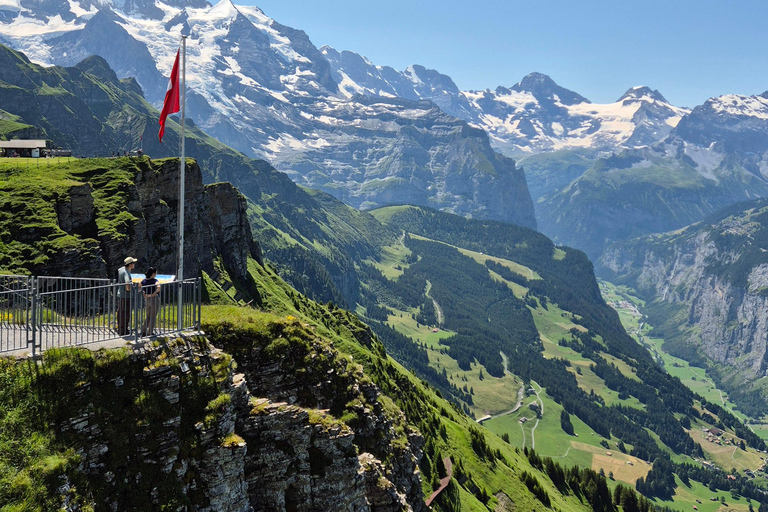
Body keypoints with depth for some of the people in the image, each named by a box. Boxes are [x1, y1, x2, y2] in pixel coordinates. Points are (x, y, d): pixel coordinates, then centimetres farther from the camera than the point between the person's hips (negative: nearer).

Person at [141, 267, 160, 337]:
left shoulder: (144, 280, 3)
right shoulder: (154, 281, -17)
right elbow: (158, 288, -34)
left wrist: (144, 295, 4)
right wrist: (154, 294, -21)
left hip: (147, 300, 6)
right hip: (154, 299, -6)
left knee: (148, 315, 20)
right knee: (153, 316, 6)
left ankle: (144, 331, 20)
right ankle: (150, 332, 12)